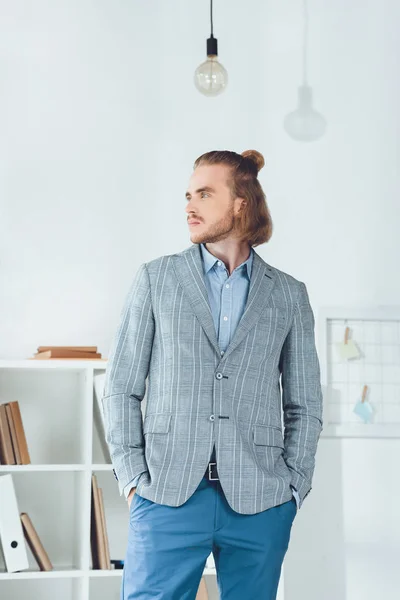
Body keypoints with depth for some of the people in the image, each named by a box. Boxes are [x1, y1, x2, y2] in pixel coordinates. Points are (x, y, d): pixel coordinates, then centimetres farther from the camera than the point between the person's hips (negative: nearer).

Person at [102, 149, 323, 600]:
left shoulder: (289, 295, 10)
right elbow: (121, 389, 6)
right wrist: (133, 479, -3)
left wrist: (291, 488, 2)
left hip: (259, 504, 1)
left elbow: (304, 406, 12)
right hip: (168, 495, -1)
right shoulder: (156, 278, 8)